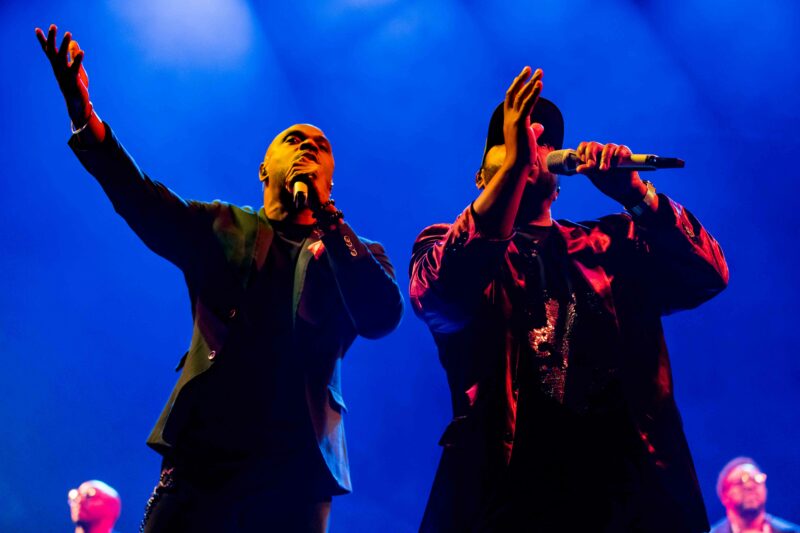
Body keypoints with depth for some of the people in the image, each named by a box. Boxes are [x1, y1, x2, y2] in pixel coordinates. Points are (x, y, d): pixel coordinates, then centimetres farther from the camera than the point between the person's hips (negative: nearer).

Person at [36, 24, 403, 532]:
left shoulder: (355, 254, 14)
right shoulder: (220, 229, 16)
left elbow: (382, 318, -6)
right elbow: (142, 200, -1)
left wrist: (329, 223, -7)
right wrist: (84, 115, -15)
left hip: (296, 469, 0)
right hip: (204, 455, 0)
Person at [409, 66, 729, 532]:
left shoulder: (608, 246, 17)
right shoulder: (446, 245, 11)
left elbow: (707, 275, 5)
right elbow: (442, 293, -12)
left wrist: (634, 193, -7)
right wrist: (514, 165, -15)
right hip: (511, 489, -2)